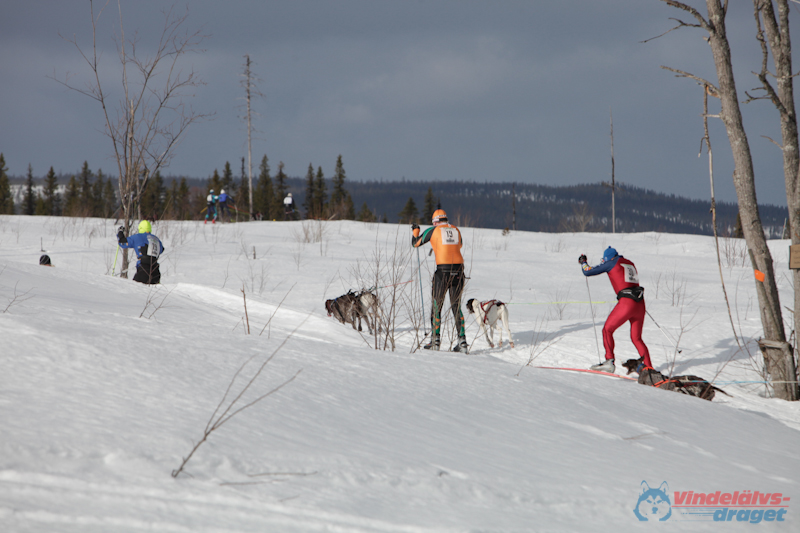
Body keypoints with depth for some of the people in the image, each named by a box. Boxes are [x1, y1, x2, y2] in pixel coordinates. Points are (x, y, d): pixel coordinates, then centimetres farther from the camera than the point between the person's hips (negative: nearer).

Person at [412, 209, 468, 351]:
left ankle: (435, 339, 4)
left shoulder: (433, 231, 2)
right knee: (456, 306, 12)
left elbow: (415, 243, 13)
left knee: (437, 306, 6)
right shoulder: (456, 230, 13)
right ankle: (462, 339, 3)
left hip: (443, 270, -4)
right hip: (459, 269, 4)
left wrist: (415, 230, 32)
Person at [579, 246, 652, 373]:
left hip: (626, 302, -6)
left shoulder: (611, 263, 4)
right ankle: (648, 367, 12)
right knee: (636, 338, 17)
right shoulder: (630, 264, 22)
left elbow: (588, 272, 8)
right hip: (640, 303, 6)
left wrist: (583, 262, 29)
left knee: (607, 330, 7)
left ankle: (609, 361, -4)